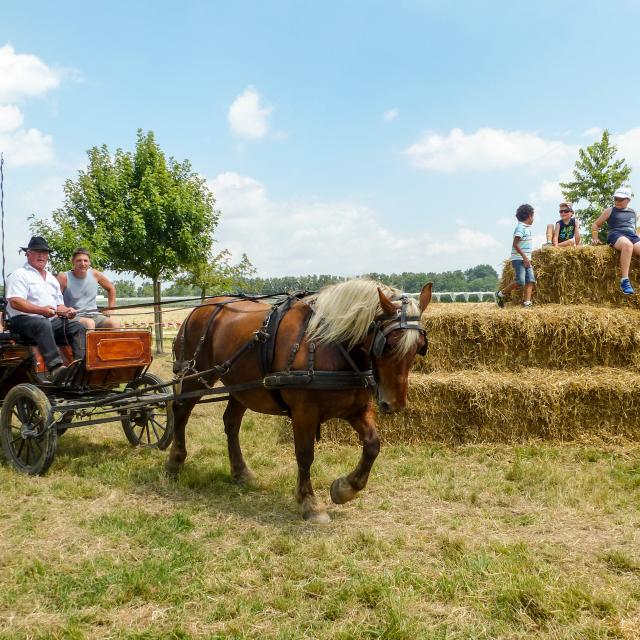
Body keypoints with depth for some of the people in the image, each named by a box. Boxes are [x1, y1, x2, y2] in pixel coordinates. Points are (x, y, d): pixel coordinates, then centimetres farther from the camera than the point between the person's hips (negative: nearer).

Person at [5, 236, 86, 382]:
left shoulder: (52, 279, 27)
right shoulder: (19, 275, 4)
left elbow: (59, 304, 27)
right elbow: (15, 302, -11)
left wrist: (66, 310, 1)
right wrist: (41, 310, -24)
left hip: (52, 321, 7)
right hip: (24, 320, -6)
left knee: (78, 327, -20)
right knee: (44, 325, -40)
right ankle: (55, 367, -56)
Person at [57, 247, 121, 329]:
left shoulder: (95, 275, 6)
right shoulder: (64, 277, -5)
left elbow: (111, 288, 22)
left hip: (94, 315, 4)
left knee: (115, 323, -23)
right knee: (89, 323, -37)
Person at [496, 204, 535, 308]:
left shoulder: (527, 228, 17)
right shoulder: (520, 227, -12)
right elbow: (515, 244, -19)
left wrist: (527, 258, 20)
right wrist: (525, 257, -21)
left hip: (526, 259, 9)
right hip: (518, 259, -9)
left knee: (530, 280, -2)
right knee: (520, 281, -15)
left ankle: (527, 302, -5)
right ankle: (500, 294, -1)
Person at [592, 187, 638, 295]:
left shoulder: (632, 213, 26)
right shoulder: (610, 211, 16)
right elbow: (595, 225, 19)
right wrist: (595, 238, 5)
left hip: (632, 236, 4)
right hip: (616, 234, -4)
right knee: (627, 244, -41)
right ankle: (624, 281, -45)